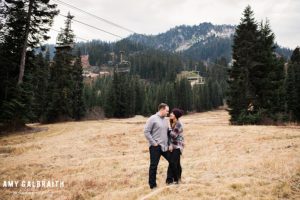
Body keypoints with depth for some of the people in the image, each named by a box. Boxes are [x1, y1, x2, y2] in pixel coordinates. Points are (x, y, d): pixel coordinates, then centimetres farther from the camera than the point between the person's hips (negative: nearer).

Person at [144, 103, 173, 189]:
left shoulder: (165, 120, 12)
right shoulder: (153, 119, -11)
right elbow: (146, 132, -14)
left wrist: (168, 143, 10)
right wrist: (153, 143, -15)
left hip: (165, 146, 8)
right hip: (155, 147, -7)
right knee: (154, 166, 1)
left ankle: (169, 179, 28)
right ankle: (152, 184, 13)